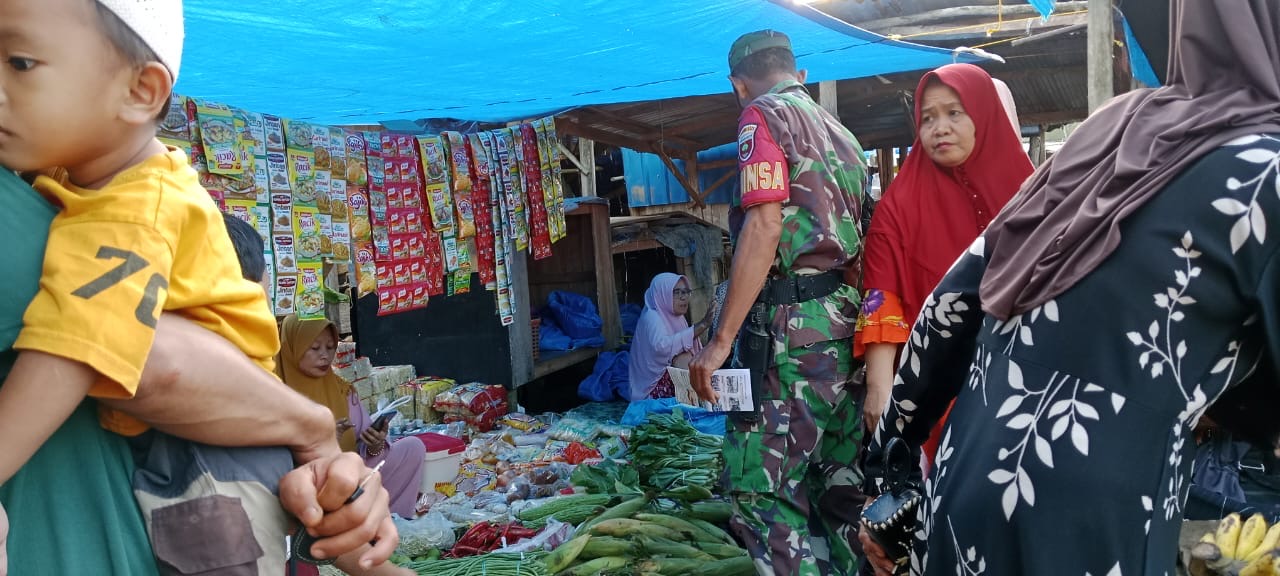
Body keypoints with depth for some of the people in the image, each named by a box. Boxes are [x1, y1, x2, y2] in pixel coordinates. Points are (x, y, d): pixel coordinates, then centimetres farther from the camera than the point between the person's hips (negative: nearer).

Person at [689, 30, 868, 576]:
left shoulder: (764, 116, -2)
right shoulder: (840, 133, 22)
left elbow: (765, 227, -15)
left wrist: (721, 339, -16)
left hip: (793, 324, -8)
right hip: (848, 322, 9)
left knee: (762, 489, -6)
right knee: (839, 485, 13)